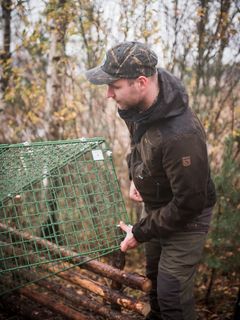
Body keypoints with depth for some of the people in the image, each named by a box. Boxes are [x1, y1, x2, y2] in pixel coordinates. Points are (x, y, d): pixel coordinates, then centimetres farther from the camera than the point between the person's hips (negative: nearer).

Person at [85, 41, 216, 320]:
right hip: (156, 207, 8)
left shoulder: (181, 136, -40)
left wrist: (140, 232, -21)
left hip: (186, 217, -8)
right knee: (155, 275, 28)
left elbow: (188, 203, -31)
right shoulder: (139, 107, -13)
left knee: (173, 295, 1)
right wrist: (135, 177, 0)